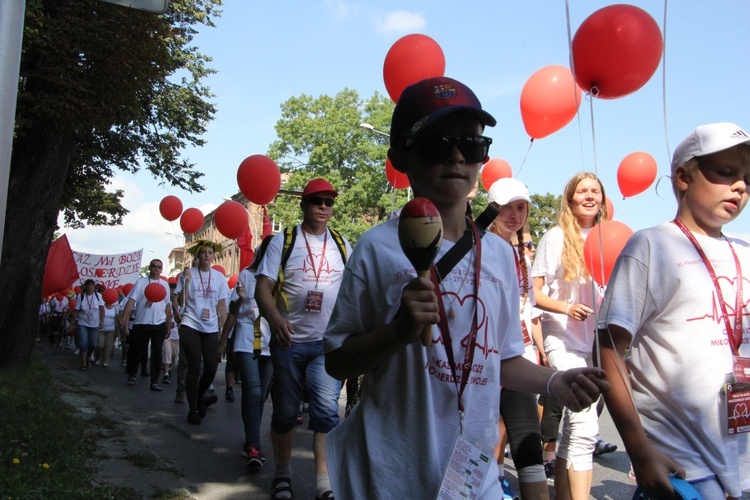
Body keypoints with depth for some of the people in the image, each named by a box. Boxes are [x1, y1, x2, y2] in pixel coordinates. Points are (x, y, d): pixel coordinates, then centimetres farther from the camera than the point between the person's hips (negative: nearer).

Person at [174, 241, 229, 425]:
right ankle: (193, 409, 11)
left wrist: (223, 330, 5)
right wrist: (186, 281, -15)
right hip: (190, 326, -3)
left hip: (211, 328, 3)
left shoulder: (219, 277, 7)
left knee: (211, 367, -1)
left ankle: (200, 397, 28)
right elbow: (181, 301, -5)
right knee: (194, 367, -2)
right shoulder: (188, 273, -1)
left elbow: (222, 306, 9)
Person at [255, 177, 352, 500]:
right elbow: (263, 287, -6)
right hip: (289, 340, -1)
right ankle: (282, 473, 27)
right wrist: (274, 317, -25)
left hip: (329, 341, 1)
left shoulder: (342, 245, 10)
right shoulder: (283, 242, 0)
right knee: (285, 410, 9)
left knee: (327, 407, -12)